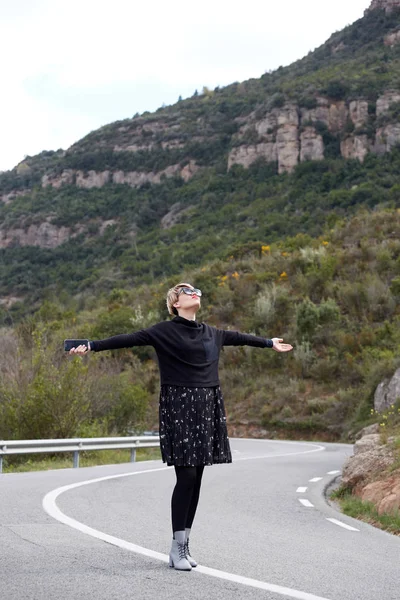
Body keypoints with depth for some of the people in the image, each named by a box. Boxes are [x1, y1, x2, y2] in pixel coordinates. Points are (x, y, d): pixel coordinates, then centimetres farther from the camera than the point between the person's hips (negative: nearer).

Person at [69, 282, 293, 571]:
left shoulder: (211, 333, 16)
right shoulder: (164, 331, -3)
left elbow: (238, 337, 32)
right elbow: (128, 339, -12)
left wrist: (269, 342, 47)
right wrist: (92, 346, -23)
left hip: (207, 409, 6)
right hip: (179, 407, -6)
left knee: (196, 478, 6)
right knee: (186, 476, -9)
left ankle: (185, 544, 14)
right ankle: (177, 547, 0)